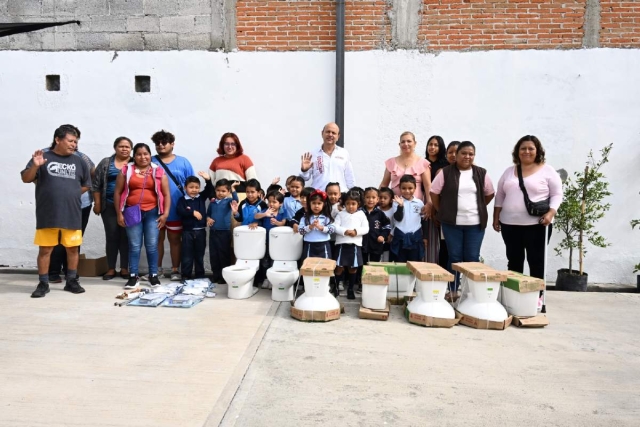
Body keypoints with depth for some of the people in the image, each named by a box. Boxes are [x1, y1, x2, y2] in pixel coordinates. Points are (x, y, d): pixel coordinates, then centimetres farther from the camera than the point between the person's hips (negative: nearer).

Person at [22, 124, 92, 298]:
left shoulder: (79, 161, 9)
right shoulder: (43, 157, 1)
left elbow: (86, 185, 17)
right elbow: (26, 179, -3)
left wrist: (72, 193, 5)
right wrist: (35, 166, -20)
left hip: (72, 214, 2)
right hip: (47, 215, -2)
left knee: (72, 248, 8)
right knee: (45, 249, 4)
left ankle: (71, 281, 19)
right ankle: (43, 283, 15)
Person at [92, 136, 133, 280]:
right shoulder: (105, 163, 6)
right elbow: (97, 184, 6)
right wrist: (97, 203, 1)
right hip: (110, 206, 1)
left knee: (126, 237, 3)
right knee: (111, 237, 4)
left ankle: (125, 268, 12)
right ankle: (111, 269, 13)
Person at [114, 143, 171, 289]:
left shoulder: (158, 171, 5)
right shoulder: (126, 170, 6)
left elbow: (166, 194, 4)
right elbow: (117, 192, 7)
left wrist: (165, 213, -4)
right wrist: (119, 213, 1)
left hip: (152, 212, 0)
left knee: (152, 245, 2)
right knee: (134, 246, 3)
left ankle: (153, 275, 12)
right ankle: (133, 276, 12)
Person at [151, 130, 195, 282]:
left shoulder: (183, 162, 4)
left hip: (176, 209, -1)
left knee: (175, 239, 7)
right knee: (157, 239, 11)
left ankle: (175, 270, 16)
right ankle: (157, 269, 23)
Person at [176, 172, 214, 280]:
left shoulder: (202, 197, 5)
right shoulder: (182, 200, -2)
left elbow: (209, 190, -7)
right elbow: (180, 211, -16)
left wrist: (208, 180, -24)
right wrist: (193, 212, -19)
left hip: (200, 231, 2)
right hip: (188, 231, -2)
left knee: (199, 255, 12)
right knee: (187, 255, 4)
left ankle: (200, 275, 20)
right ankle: (185, 275, 13)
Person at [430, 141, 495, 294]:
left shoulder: (481, 173, 5)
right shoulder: (446, 172, -2)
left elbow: (490, 194, 15)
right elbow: (434, 193, 2)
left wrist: (478, 209, 11)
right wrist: (443, 212, 3)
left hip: (475, 223, 2)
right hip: (452, 223, -2)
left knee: (472, 258, 5)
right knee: (454, 257, 5)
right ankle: (453, 290, 15)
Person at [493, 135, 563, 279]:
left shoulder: (547, 171, 1)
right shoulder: (509, 171, 13)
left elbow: (557, 195, -2)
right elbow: (500, 196, 15)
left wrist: (551, 213, -17)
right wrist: (496, 217, 10)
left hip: (536, 224, -4)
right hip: (509, 224, 4)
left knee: (536, 261, 2)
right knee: (514, 261, 11)